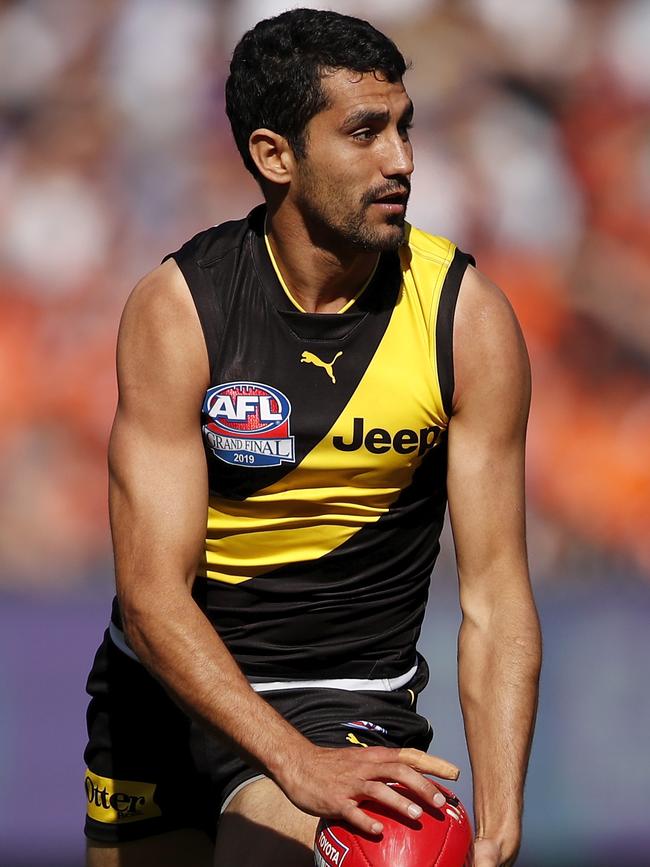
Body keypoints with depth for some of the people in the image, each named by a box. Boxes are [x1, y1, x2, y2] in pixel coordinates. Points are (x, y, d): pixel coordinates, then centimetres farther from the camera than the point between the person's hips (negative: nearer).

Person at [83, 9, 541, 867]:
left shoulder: (468, 319, -13)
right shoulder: (176, 309, -16)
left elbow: (494, 599, -13)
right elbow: (152, 594, -21)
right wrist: (297, 764, -36)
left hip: (344, 698, -2)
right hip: (163, 688, 2)